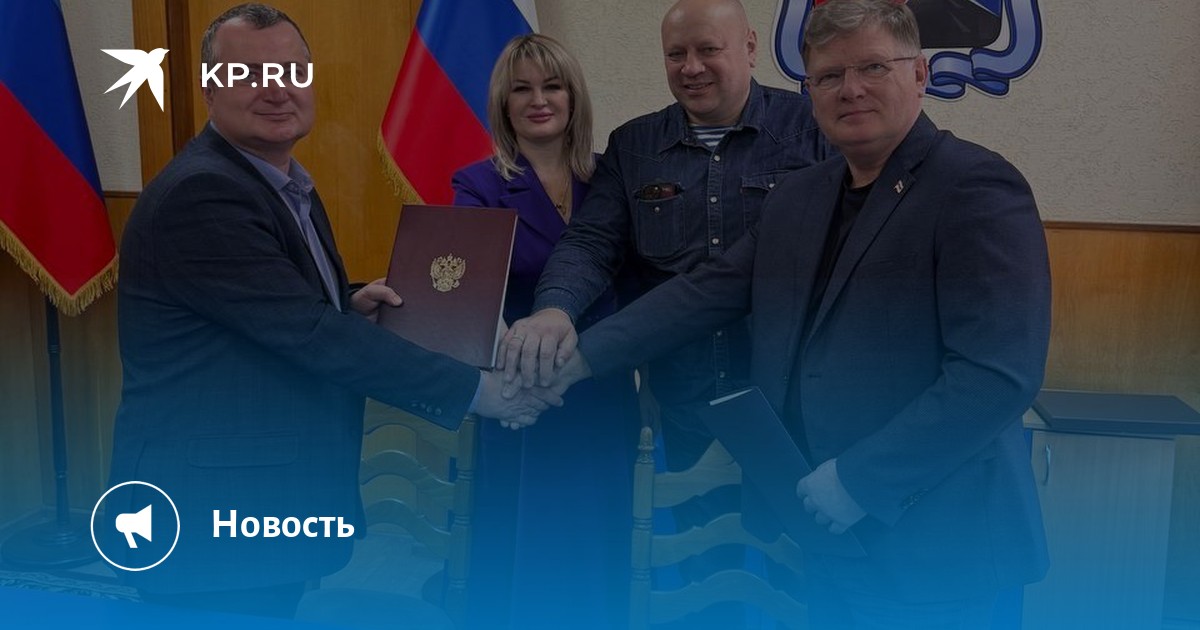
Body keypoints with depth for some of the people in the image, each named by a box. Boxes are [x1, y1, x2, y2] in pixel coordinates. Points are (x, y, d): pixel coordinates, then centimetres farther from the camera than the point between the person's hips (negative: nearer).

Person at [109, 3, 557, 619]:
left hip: (275, 501, 9)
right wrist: (475, 389, -22)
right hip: (211, 515, -9)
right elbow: (309, 333, -25)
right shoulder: (198, 194, -20)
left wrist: (349, 307, -3)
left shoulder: (287, 184, 9)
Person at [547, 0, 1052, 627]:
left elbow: (999, 373, -20)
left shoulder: (977, 187, -13)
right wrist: (579, 358, -1)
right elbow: (706, 291, 7)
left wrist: (862, 479, -19)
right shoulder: (797, 197, 9)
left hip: (930, 544, -6)